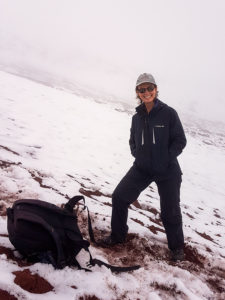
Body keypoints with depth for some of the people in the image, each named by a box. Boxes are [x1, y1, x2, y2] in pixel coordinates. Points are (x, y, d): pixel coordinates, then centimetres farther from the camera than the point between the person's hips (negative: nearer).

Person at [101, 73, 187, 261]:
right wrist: (137, 155, -1)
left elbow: (180, 140, -8)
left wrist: (166, 159, -15)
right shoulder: (137, 117, 4)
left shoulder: (168, 113, -11)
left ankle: (177, 247, 33)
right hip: (142, 169, 4)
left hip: (167, 172, -4)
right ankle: (118, 236, 22)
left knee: (170, 211, 6)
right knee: (119, 197, -1)